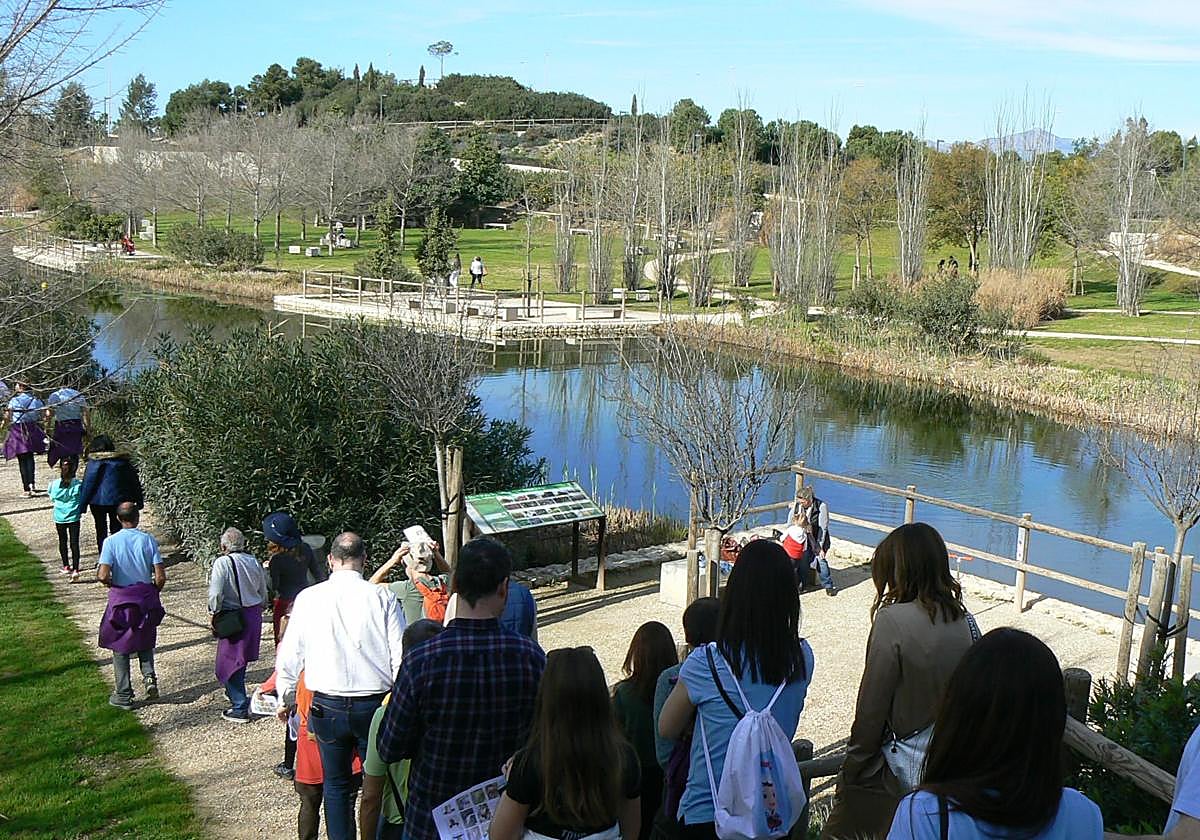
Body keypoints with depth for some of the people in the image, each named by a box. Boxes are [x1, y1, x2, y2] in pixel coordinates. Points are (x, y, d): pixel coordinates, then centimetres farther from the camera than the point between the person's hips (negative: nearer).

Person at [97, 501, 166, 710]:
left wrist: (109, 582, 3)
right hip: (146, 595, 2)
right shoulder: (148, 540, -7)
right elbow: (160, 577, -9)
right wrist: (154, 592, 9)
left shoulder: (111, 541, -10)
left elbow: (103, 576, -20)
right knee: (145, 642, 23)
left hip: (120, 598, -1)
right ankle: (149, 676, 0)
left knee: (120, 647, 12)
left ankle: (124, 696, 16)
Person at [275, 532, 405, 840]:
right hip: (375, 706, -1)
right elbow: (401, 656, -7)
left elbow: (289, 655, 3)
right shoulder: (382, 598, -9)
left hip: (327, 708, 1)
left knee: (336, 784, 16)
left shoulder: (307, 598, -5)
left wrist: (285, 697, 20)